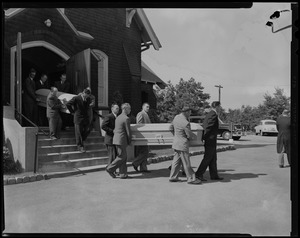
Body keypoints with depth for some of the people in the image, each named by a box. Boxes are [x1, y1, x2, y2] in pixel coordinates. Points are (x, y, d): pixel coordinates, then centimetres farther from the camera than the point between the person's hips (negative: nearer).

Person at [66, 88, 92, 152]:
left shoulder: (88, 99, 3)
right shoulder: (76, 98, -13)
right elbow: (68, 104, -9)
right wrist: (73, 111, -4)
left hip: (86, 118, 5)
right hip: (78, 118, -5)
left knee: (87, 131, 3)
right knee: (79, 132, 1)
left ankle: (81, 141, 27)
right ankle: (80, 146, 11)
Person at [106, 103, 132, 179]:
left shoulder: (118, 117, 15)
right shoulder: (126, 118, -14)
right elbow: (128, 132, -13)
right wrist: (129, 141, 1)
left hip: (116, 139, 10)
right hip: (121, 140, -10)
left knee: (124, 157, 11)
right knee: (121, 157, -1)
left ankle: (123, 174, 12)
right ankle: (110, 169, 3)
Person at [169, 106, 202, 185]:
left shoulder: (176, 117, 2)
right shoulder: (186, 123, -24)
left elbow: (171, 128, 15)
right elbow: (189, 135, -14)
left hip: (176, 142, 9)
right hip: (182, 144, -9)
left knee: (176, 161, 16)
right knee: (186, 163, 1)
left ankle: (173, 177, 22)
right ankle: (191, 179, 10)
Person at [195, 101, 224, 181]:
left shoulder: (208, 114, 14)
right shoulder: (214, 115, -16)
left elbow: (204, 126, 13)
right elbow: (208, 128, -21)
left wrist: (203, 137, 12)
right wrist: (203, 138, -15)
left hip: (208, 141, 10)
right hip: (211, 141, -10)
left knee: (213, 159, 13)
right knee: (207, 158, -3)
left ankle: (214, 175, 19)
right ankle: (199, 174, 1)